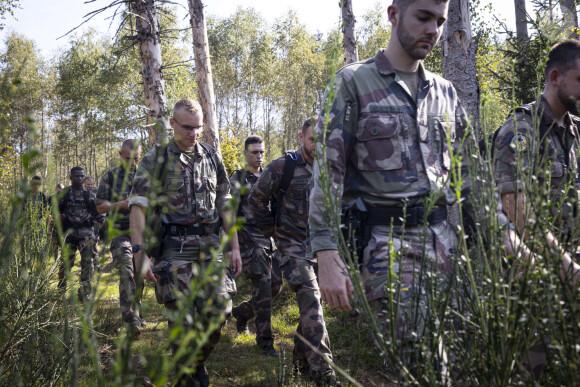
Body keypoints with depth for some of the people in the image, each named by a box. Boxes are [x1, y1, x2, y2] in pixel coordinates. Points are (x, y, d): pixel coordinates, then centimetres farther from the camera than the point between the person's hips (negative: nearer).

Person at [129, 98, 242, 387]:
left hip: (209, 246, 4)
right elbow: (138, 207, -6)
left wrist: (235, 247, 9)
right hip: (174, 248, -4)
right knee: (182, 320, -2)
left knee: (215, 313, 2)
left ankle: (199, 363, 27)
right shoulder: (155, 160, -1)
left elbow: (225, 205, 15)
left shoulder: (212, 157, 12)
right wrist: (139, 253, -16)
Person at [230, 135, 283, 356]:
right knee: (263, 285, -11)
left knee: (276, 285, 6)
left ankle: (242, 311, 31)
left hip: (272, 238, 6)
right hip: (251, 239, -6)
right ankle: (265, 340, -4)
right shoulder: (237, 180, -1)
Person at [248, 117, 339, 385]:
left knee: (311, 304, 11)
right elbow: (256, 198, -1)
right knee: (311, 303, -15)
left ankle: (301, 359, 27)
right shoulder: (283, 166, -8)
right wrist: (273, 231, 0)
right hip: (294, 245, -5)